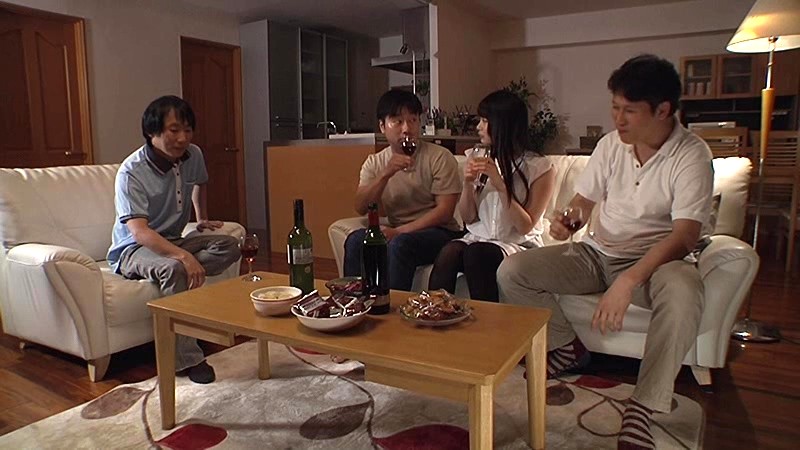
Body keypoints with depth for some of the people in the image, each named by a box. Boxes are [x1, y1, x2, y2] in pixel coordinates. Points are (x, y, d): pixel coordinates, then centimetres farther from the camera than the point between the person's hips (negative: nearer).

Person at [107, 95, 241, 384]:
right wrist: (184, 256, -45)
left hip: (172, 241, 6)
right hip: (132, 249, -6)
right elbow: (140, 232, -33)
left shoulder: (193, 156, -4)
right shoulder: (132, 173, -22)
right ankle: (186, 359, -30)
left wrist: (203, 219, 22)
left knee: (230, 246, -16)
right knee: (174, 269, -37)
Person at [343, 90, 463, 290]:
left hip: (438, 231, -3)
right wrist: (386, 174, -20)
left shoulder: (440, 157, -5)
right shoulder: (374, 162, 7)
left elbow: (445, 211, -11)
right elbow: (361, 208, -5)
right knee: (356, 239, -24)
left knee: (400, 244, -34)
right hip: (397, 233, 4)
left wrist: (399, 231, -18)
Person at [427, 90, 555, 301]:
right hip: (479, 238, 3)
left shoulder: (539, 167, -4)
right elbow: (468, 218, 9)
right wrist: (468, 183, -9)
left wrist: (501, 185, -18)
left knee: (477, 253, -34)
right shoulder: (478, 158, 8)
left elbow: (526, 227, -8)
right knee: (449, 251, -30)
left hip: (520, 245, -3)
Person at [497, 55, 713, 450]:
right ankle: (567, 347, 9)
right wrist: (567, 221, -18)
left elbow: (685, 236, -24)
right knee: (511, 272, -13)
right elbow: (583, 199, 7)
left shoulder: (691, 155, -14)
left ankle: (641, 407, -25)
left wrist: (628, 281, -38)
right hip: (597, 254, 5)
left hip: (656, 260, -4)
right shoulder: (611, 144, 1)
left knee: (683, 291, -40)